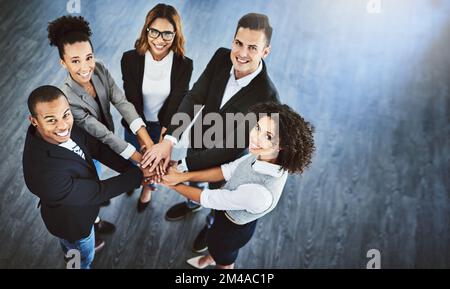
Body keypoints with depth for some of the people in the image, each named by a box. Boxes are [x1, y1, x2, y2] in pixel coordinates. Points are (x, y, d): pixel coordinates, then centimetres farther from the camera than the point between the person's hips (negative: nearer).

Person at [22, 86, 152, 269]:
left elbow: (97, 149, -16)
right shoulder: (45, 173, -47)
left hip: (76, 203, 6)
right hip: (71, 221, -6)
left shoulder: (64, 125, -27)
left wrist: (134, 168, -28)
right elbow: (97, 192, -34)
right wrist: (140, 173, -26)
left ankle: (69, 250, 71)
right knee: (83, 257, 27)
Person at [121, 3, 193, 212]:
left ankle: (147, 188, 58)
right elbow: (132, 100, -24)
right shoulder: (130, 59, -23)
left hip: (164, 126, 0)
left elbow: (176, 104, -25)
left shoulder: (184, 65, -23)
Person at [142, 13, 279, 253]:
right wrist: (169, 140, -35)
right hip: (199, 137, 4)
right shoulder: (222, 57, -24)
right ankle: (192, 203, 69)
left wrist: (181, 167, -34)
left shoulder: (266, 96, -38)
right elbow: (194, 98, -21)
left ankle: (212, 225, 62)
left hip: (226, 155, -4)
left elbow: (231, 145, -34)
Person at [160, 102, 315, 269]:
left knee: (224, 262, 29)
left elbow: (209, 198, -31)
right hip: (227, 210, 6)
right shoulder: (264, 156, -25)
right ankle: (210, 258, 71)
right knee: (213, 241, 38)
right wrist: (184, 176, -15)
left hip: (233, 230, -6)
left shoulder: (260, 192, -46)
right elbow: (227, 170, -11)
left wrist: (174, 185, -16)